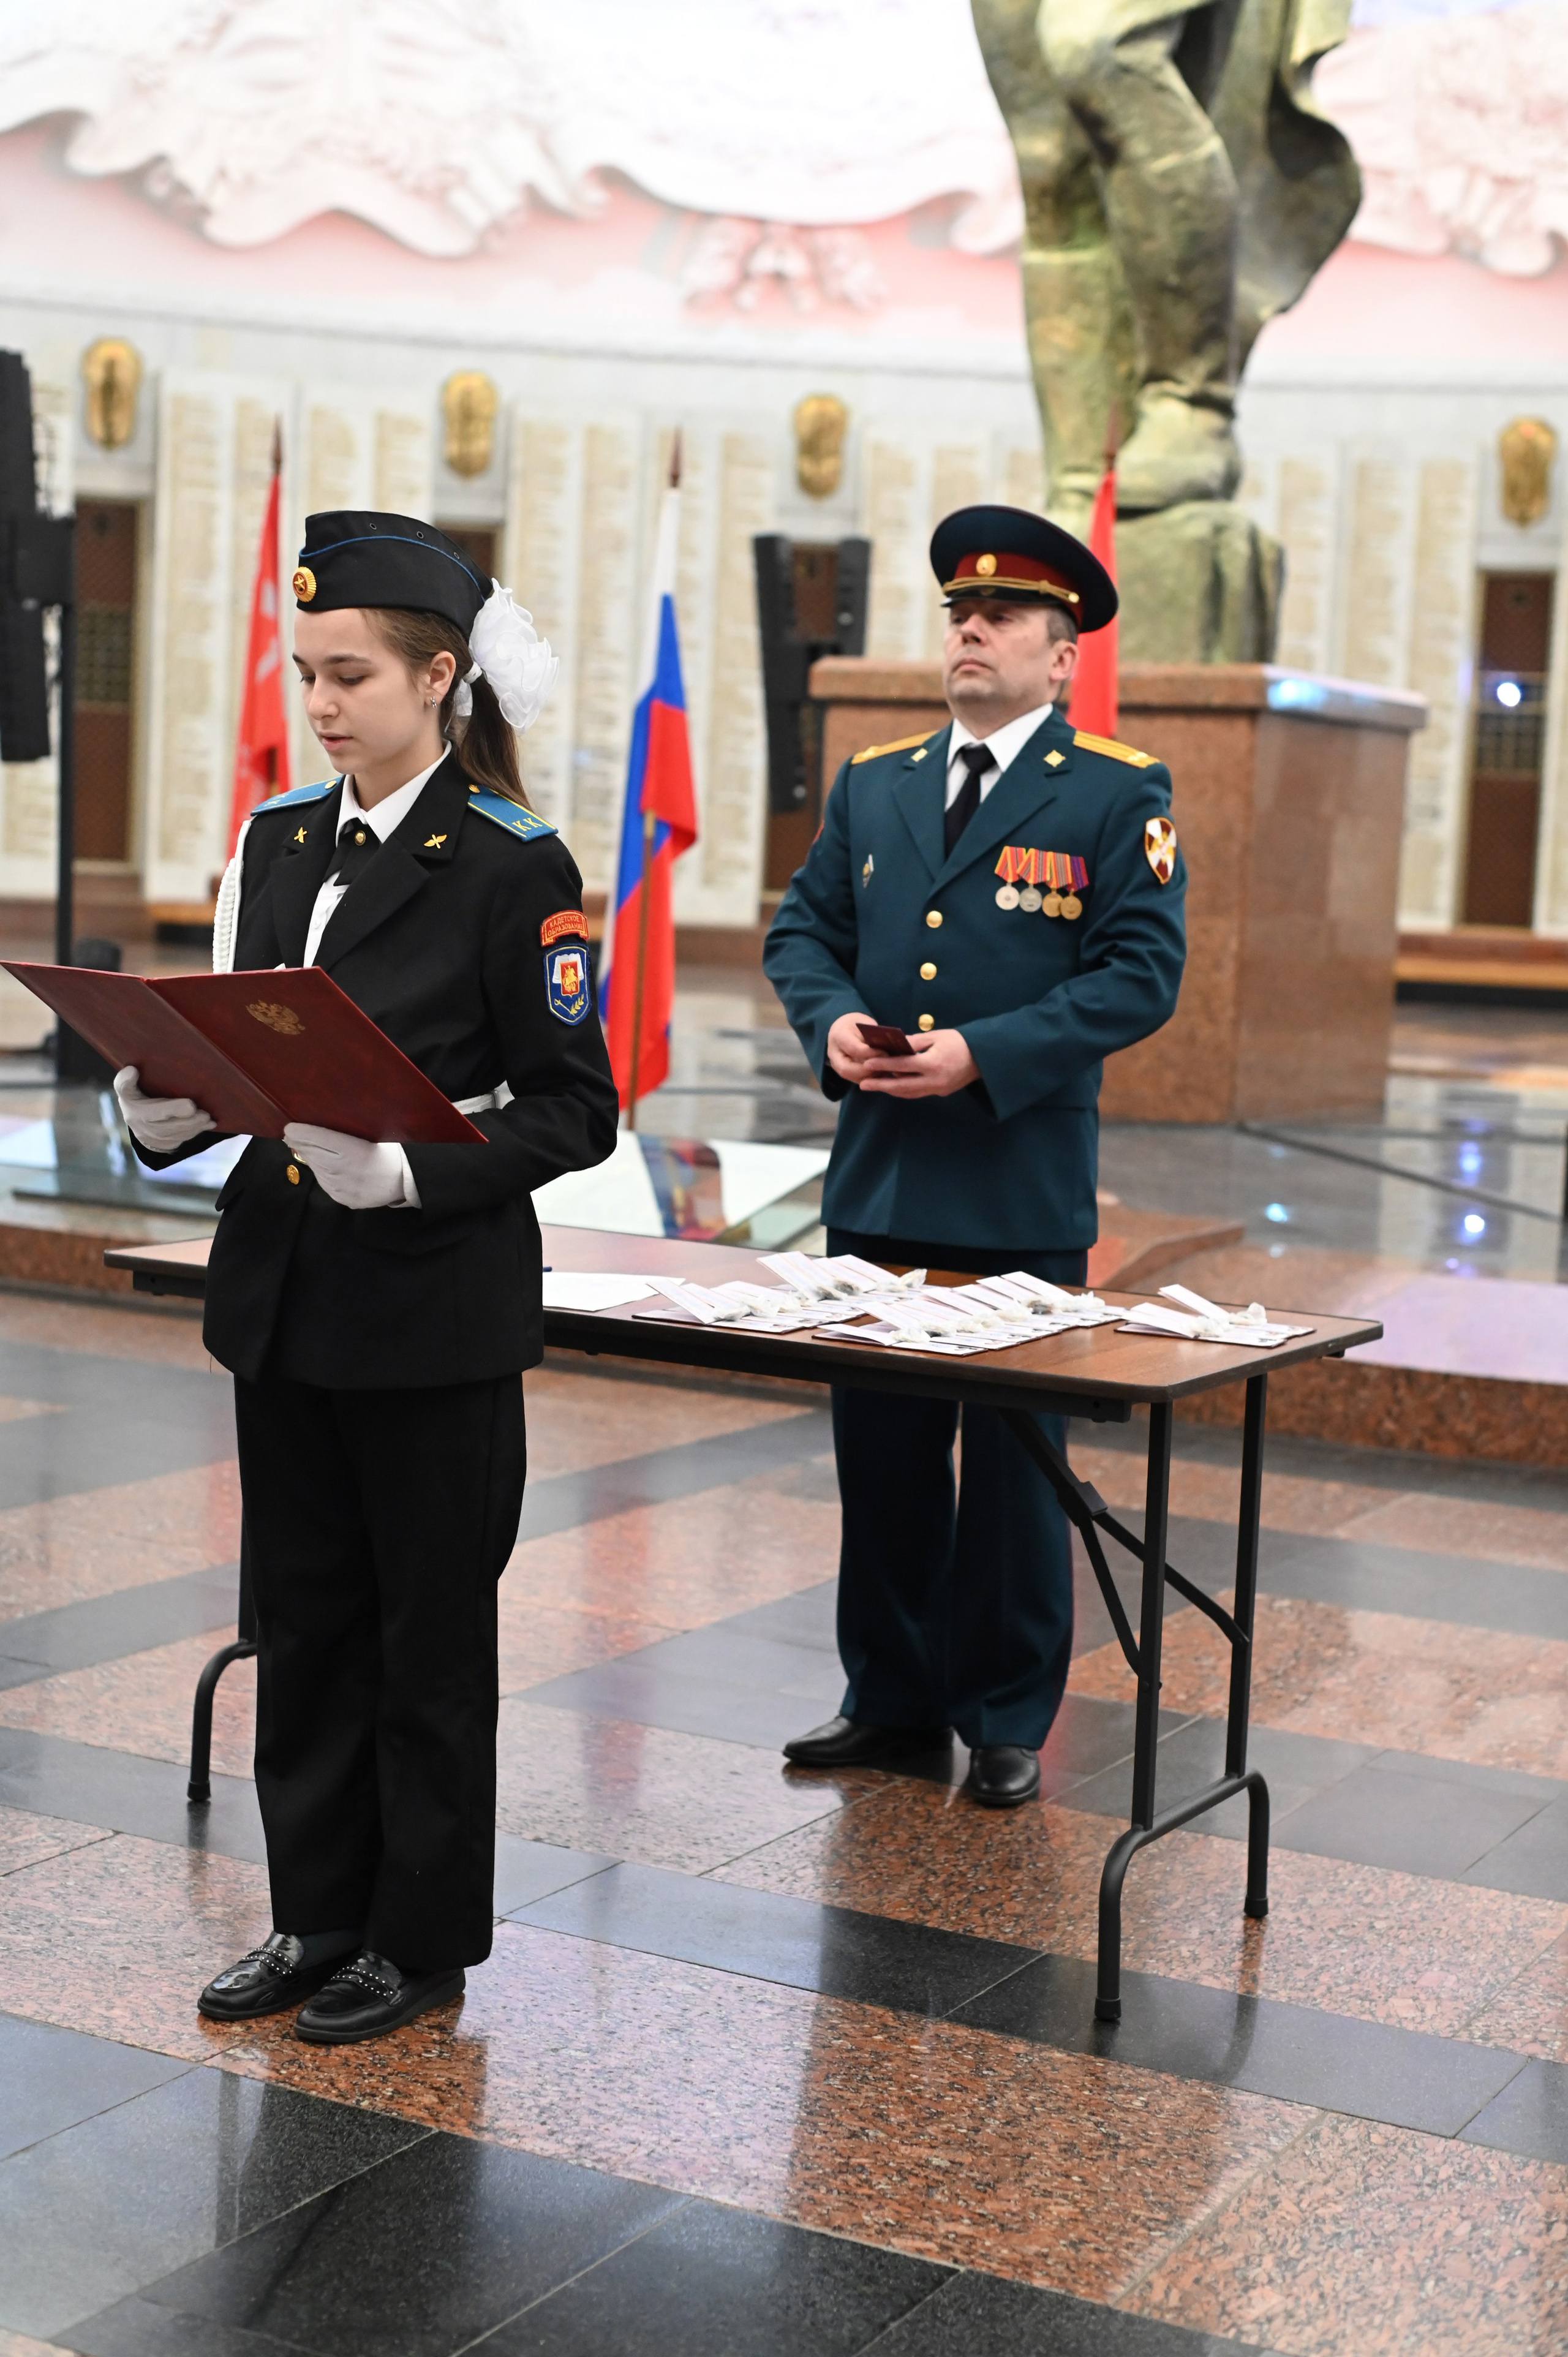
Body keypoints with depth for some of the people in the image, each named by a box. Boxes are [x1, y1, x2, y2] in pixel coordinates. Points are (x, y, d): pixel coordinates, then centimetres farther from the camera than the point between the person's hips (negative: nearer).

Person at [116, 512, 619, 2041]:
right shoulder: (275, 843, 8)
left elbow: (573, 1111, -12)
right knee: (302, 1616, 14)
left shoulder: (514, 867, -11)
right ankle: (318, 1912, 29)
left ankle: (422, 1935, 22)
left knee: (431, 1630, 7)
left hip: (438, 1312, -6)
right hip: (282, 1295, 6)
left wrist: (411, 1171, -25)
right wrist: (170, 1111, -8)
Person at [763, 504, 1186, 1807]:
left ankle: (1009, 1716, 18)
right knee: (880, 1453, 12)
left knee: (1013, 1463, 5)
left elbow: (1141, 973, -10)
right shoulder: (873, 783, 13)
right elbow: (802, 929, 16)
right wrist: (831, 1020, -6)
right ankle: (892, 1694, 27)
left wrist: (982, 1054, -18)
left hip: (1023, 1194, -5)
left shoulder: (1119, 794, -3)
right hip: (877, 1181, 5)